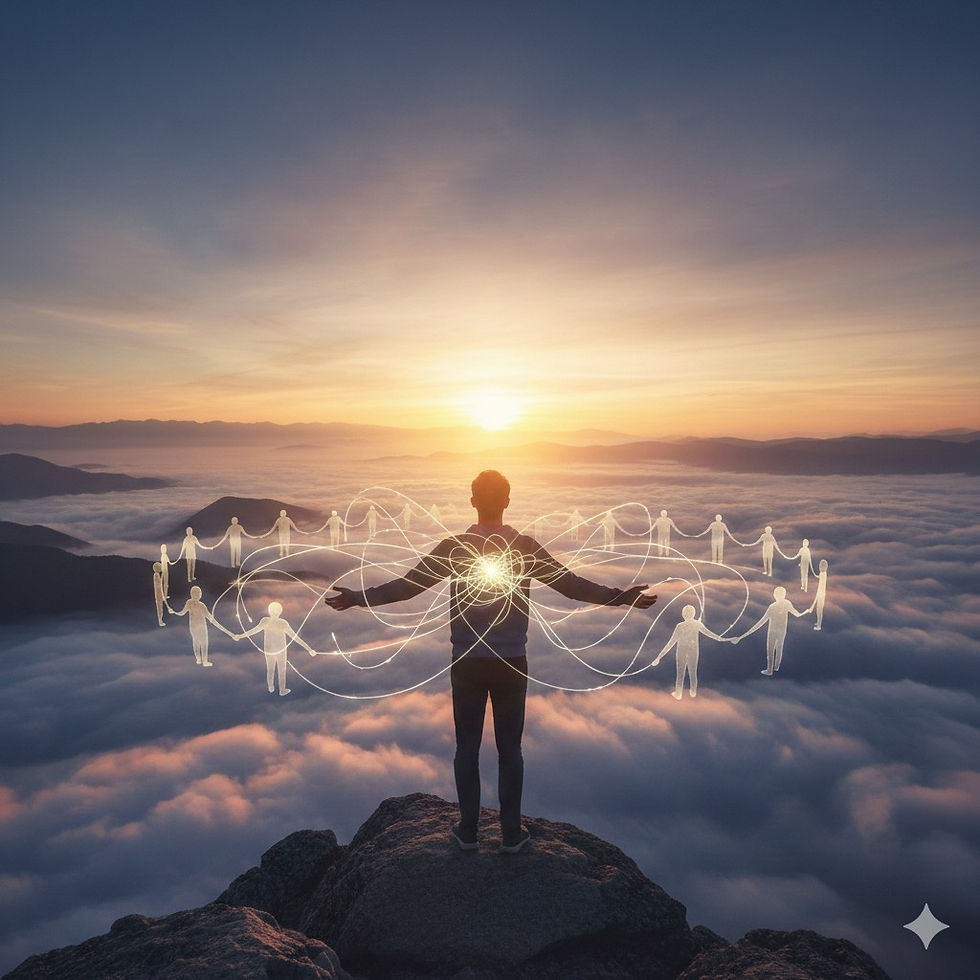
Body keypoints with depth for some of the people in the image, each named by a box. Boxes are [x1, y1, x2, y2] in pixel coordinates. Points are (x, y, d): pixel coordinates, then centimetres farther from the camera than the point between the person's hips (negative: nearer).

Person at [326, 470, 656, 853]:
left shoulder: (453, 547, -7)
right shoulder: (525, 547, -6)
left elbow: (406, 585, -5)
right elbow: (571, 584, -4)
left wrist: (358, 597, 5)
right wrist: (622, 596, 4)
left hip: (467, 664, 0)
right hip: (511, 664, 0)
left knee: (467, 748, 13)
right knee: (510, 749, 12)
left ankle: (467, 831, 24)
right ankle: (511, 834, 22)